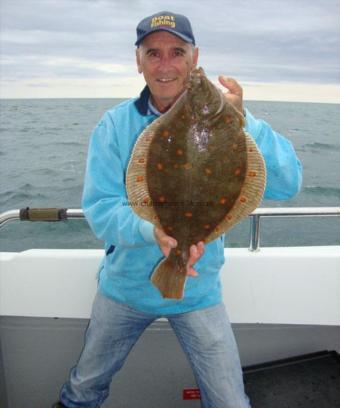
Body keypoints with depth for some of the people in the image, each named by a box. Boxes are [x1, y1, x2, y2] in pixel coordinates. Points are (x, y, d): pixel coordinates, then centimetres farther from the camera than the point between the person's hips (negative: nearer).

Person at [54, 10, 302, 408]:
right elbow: (99, 210, -15)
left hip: (198, 290, -1)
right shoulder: (114, 125, -9)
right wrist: (152, 228, -34)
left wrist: (243, 122, -35)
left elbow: (287, 185, -20)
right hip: (124, 284, 1)